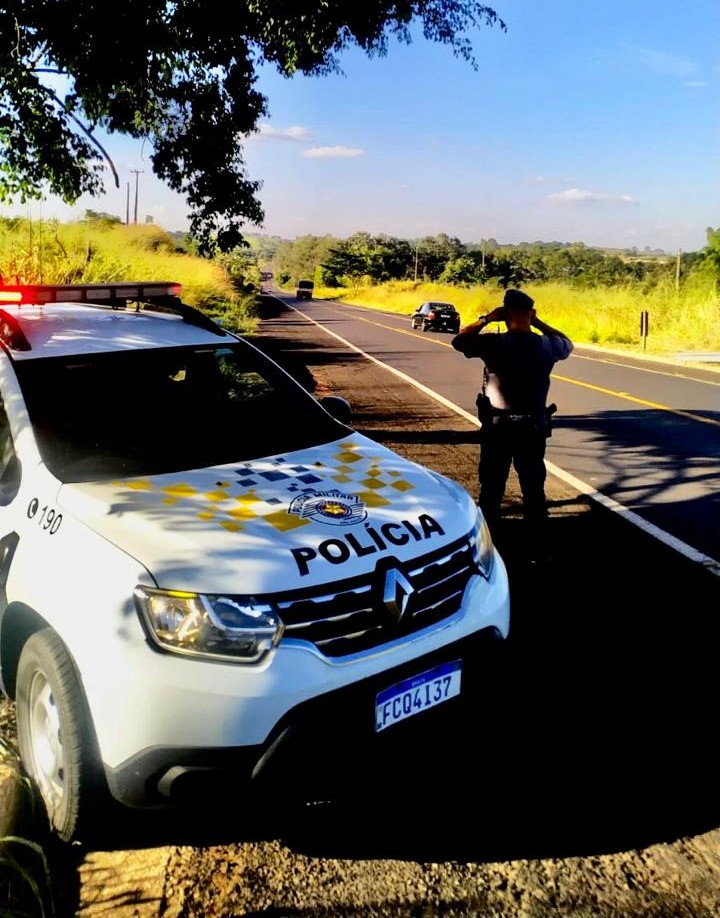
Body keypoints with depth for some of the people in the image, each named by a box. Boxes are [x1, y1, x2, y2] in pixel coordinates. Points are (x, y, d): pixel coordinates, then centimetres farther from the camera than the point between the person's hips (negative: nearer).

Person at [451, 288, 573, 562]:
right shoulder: (547, 345, -4)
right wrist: (538, 323, 15)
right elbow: (567, 343, 20)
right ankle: (538, 551, 19)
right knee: (534, 491, 13)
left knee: (491, 492, 9)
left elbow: (459, 341, 1)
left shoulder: (495, 343, -14)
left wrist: (487, 319, 3)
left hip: (498, 428, -2)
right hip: (533, 428, 3)